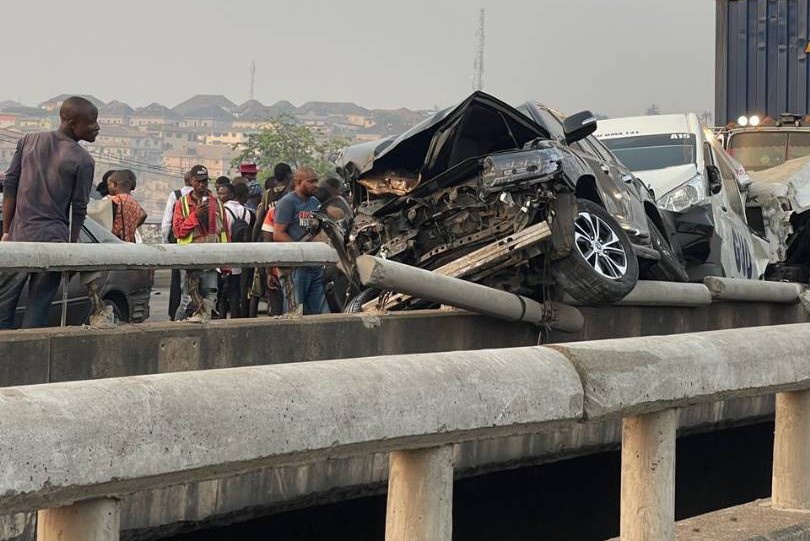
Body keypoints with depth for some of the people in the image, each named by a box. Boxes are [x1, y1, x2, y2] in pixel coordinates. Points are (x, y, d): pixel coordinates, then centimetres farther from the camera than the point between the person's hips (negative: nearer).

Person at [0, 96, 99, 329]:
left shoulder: (28, 141, 8)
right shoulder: (83, 161, -4)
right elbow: (79, 210, -2)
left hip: (19, 234, 3)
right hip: (53, 239, -3)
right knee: (37, 310, 3)